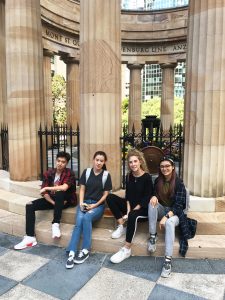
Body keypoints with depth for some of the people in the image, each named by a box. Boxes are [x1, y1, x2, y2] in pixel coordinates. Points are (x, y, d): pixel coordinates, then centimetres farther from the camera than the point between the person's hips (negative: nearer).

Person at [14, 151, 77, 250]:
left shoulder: (70, 174, -15)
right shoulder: (49, 173, -2)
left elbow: (64, 188, -32)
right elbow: (43, 192, -6)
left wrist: (47, 188, -21)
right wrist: (54, 203, -20)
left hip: (66, 200, -5)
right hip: (51, 199, 5)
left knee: (59, 194, -38)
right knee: (30, 206, -12)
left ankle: (55, 224, -24)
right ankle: (30, 237, -13)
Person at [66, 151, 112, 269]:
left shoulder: (106, 175, 0)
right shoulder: (86, 172, 6)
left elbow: (105, 194, 0)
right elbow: (82, 189, 6)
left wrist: (95, 205, -11)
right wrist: (81, 203, -10)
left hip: (98, 205, -2)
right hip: (84, 202, 2)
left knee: (86, 218, -31)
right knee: (79, 221, -26)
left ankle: (85, 250, -20)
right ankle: (72, 253, -27)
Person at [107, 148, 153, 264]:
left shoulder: (147, 177, -14)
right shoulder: (129, 176, 3)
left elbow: (146, 198, -16)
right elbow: (128, 195, 4)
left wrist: (132, 211, -19)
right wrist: (128, 209, -11)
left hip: (143, 208, -6)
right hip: (131, 206, 6)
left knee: (133, 215, -38)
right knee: (110, 197, -12)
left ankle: (127, 249, -26)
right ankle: (121, 226, -12)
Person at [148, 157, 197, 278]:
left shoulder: (179, 183, -13)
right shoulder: (158, 181, -1)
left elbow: (178, 205, -18)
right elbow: (155, 194, 7)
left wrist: (166, 217, -32)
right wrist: (153, 196, -20)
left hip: (175, 213, -4)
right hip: (162, 210, 4)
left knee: (169, 223, -37)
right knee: (152, 203, -28)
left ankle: (168, 260, -36)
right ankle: (153, 236, -21)